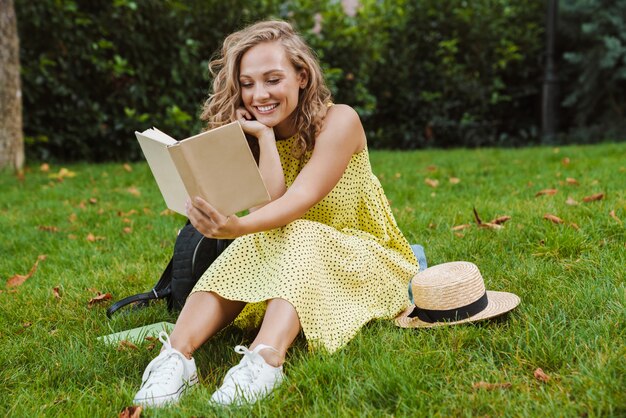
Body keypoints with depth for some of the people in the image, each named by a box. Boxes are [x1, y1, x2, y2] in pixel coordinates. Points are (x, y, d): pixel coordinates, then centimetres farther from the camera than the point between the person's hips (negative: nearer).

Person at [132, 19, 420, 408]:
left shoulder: (339, 121, -15)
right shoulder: (254, 134, -2)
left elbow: (300, 200, -30)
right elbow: (266, 210, -17)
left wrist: (239, 227, -48)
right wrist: (265, 137, -20)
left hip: (361, 262, -3)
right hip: (292, 265, 4)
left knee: (300, 237, -33)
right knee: (253, 246, -27)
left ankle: (265, 361, -56)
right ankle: (177, 354, -43)